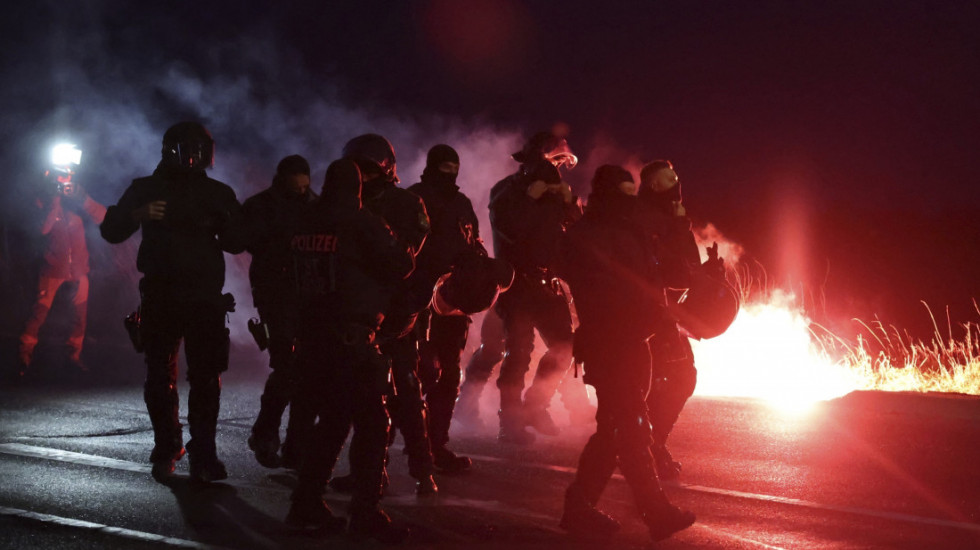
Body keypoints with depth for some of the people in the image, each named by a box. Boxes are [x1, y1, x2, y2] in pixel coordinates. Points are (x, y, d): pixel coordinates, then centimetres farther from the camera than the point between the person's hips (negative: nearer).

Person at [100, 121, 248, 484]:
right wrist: (139, 214, -12)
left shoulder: (218, 194, 10)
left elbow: (239, 242, 8)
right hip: (159, 297, 0)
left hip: (205, 298, 0)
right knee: (159, 377, 1)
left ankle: (203, 455, 0)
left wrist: (214, 227, -7)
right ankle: (166, 450, 10)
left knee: (206, 379, -3)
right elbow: (111, 230, 2)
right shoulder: (146, 189, 9)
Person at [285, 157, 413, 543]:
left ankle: (307, 504, 16)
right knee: (372, 423, -2)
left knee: (332, 420, 16)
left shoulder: (306, 226, 9)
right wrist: (408, 252, 6)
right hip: (353, 336, -7)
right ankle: (365, 512, -5)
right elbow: (400, 264, -13)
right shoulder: (362, 223, -11)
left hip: (311, 334, 7)